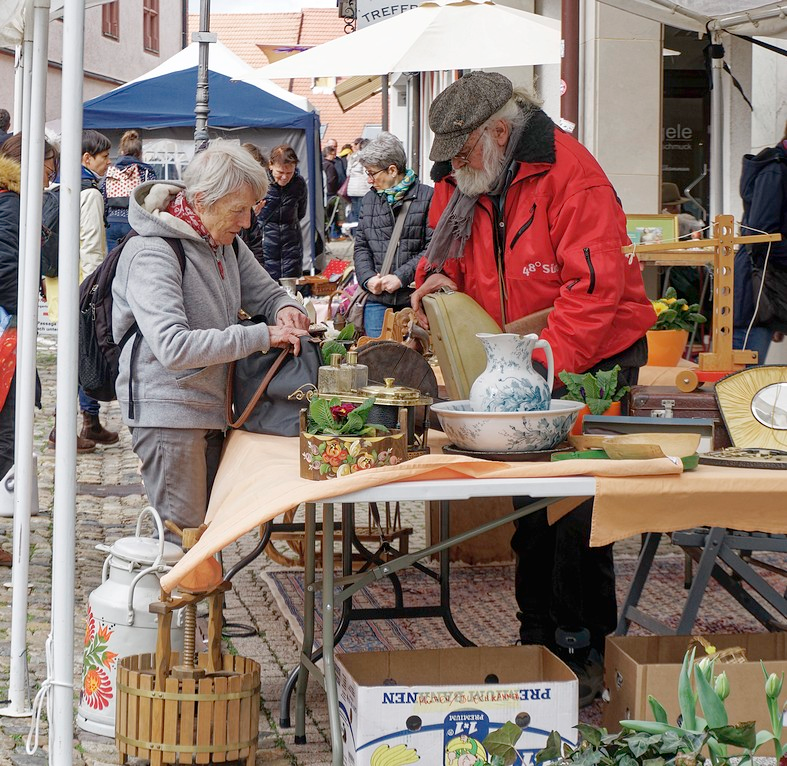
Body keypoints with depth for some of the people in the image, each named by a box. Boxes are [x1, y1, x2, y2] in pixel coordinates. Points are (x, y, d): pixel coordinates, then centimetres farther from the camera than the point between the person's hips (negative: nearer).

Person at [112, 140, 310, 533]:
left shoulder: (225, 242, 8)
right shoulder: (151, 254, -20)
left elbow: (265, 293, 22)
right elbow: (173, 347, -31)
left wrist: (284, 308, -5)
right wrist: (262, 336, -31)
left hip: (211, 407, 9)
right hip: (168, 408, -9)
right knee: (182, 531, -6)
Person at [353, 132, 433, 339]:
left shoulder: (427, 198, -4)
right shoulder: (370, 200, 15)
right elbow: (361, 246, 17)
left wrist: (401, 277, -15)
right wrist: (368, 278, -1)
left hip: (415, 299, -4)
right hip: (377, 300, 5)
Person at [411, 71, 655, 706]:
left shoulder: (568, 173, -21)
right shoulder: (459, 182, 2)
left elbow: (597, 285, -26)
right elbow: (449, 249, 18)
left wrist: (546, 363, -30)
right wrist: (439, 276, -7)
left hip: (594, 359, -7)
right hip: (515, 365, 7)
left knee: (579, 509, -8)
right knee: (530, 510, 11)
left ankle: (584, 653, 3)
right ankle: (538, 644, 22)